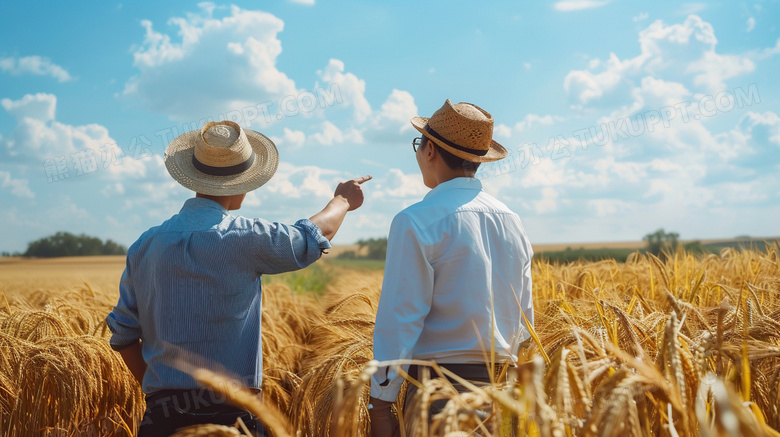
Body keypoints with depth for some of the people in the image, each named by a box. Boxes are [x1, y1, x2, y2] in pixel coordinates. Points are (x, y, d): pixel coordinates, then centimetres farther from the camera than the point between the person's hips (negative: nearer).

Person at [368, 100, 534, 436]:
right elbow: (524, 321, 14)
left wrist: (380, 404, -11)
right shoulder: (512, 221, 10)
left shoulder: (416, 222, -12)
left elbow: (399, 319, -15)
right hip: (500, 385, 7)